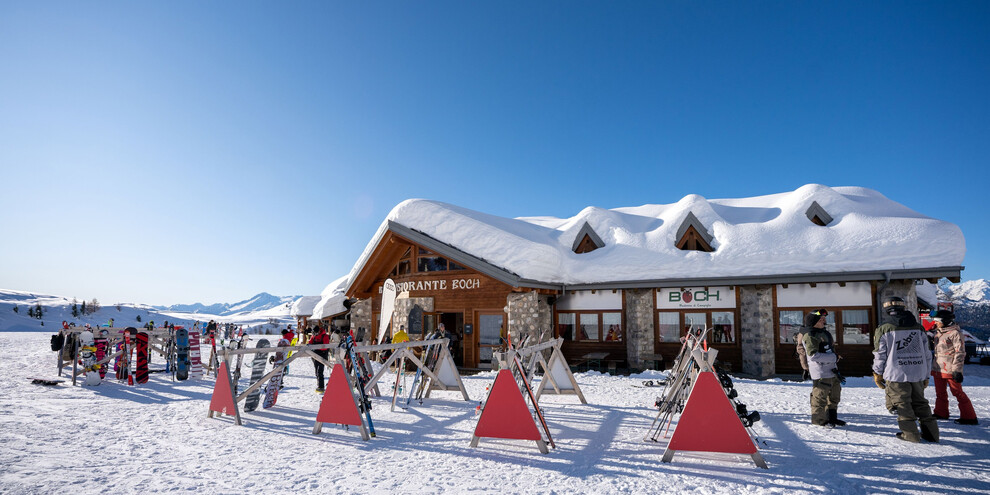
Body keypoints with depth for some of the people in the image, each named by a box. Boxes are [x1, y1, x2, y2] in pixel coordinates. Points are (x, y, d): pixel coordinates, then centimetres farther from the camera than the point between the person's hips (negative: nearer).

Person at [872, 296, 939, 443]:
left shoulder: (883, 329, -7)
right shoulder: (917, 327, 6)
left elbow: (880, 355, -5)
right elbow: (927, 353, 11)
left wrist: (877, 374, 8)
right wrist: (926, 375, 20)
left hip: (896, 375, -4)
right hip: (918, 374, 4)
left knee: (902, 404, 6)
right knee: (920, 402, 16)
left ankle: (910, 433, 6)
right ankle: (931, 433, 16)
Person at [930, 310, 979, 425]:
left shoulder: (955, 333, -12)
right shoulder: (938, 332, 13)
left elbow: (960, 353, -15)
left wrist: (957, 370, -18)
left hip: (950, 370, -8)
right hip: (938, 369, 8)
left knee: (958, 393, -3)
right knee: (940, 393, 17)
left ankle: (969, 417, 6)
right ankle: (941, 413, 29)